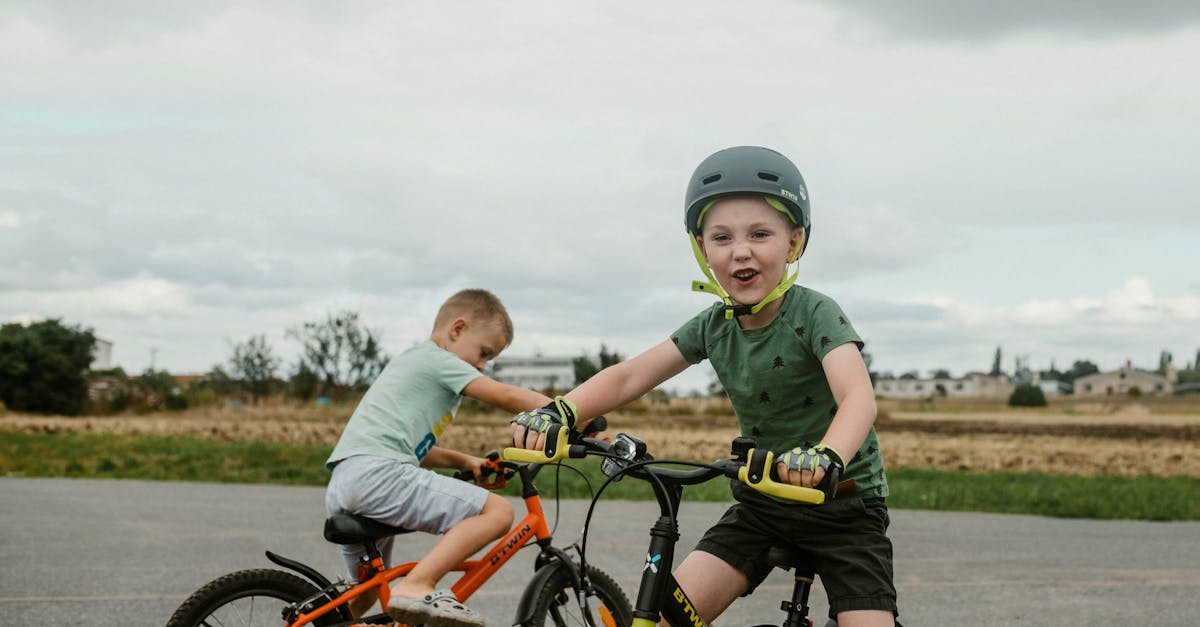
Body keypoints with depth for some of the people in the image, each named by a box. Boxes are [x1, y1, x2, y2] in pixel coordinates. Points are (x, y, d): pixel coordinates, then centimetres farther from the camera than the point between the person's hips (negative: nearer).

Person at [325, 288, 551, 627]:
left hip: (339, 487, 10)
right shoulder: (439, 360, 3)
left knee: (365, 595, 27)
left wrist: (463, 461, 26)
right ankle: (417, 587, -26)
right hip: (377, 473, -10)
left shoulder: (410, 362, 32)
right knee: (497, 511, -16)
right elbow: (509, 397, -6)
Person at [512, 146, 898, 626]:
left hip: (843, 502, -4)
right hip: (761, 503, 4)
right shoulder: (714, 326, -3)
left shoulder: (814, 313, -19)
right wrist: (559, 412, -27)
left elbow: (858, 396, -36)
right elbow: (629, 376, -7)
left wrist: (827, 457, -58)